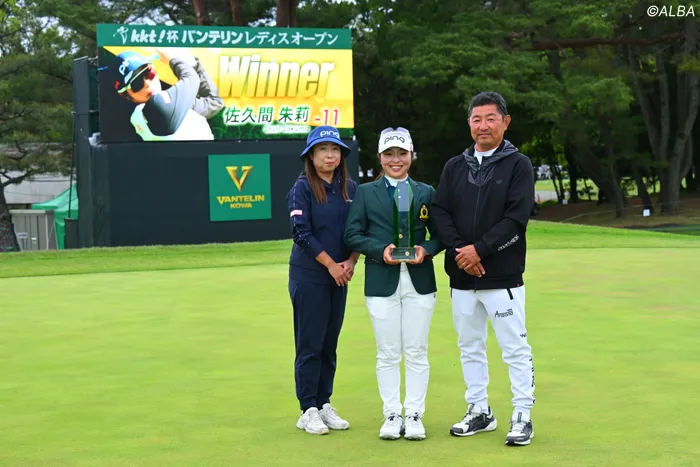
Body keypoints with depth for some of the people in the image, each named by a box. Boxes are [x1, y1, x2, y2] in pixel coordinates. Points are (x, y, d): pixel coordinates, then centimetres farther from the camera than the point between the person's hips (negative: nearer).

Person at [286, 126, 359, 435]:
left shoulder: (350, 188, 7)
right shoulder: (302, 188, -6)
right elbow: (301, 232, -13)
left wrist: (350, 262, -7)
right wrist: (331, 264, -14)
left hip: (339, 277, 5)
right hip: (308, 277, -5)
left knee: (330, 344, 9)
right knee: (310, 344, -2)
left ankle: (324, 405, 17)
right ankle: (308, 411, 5)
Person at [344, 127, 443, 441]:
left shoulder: (426, 192, 11)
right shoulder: (365, 192, 7)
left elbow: (440, 235, 9)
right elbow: (352, 234, 1)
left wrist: (425, 249, -12)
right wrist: (381, 250, -14)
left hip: (419, 281, 1)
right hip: (381, 282, -1)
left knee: (416, 352, 3)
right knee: (387, 354, 4)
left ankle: (414, 415, 11)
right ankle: (391, 415, 13)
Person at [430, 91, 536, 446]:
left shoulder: (518, 165, -1)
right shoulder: (455, 166, 12)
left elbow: (516, 219, -11)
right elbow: (440, 212, 4)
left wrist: (479, 249, -18)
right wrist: (458, 250, -12)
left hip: (502, 276, -5)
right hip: (461, 276, 5)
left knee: (515, 348, -3)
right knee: (470, 347, 13)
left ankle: (522, 417, 5)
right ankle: (479, 411, 24)